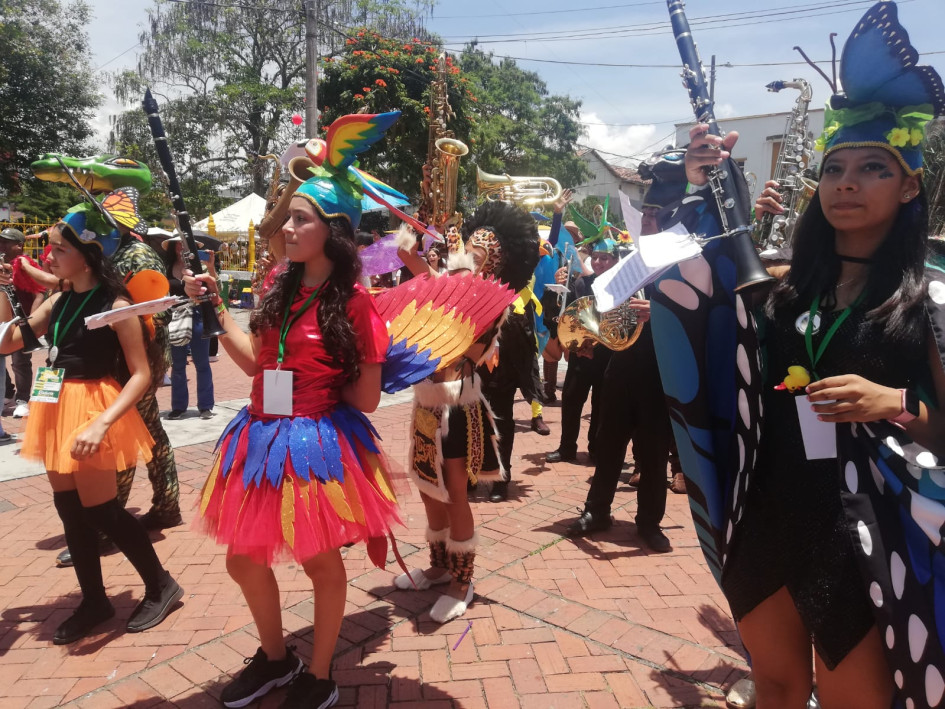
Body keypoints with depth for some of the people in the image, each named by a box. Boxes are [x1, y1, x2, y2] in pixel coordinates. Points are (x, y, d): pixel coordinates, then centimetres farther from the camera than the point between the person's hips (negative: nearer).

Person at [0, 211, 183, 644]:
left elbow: (141, 375, -16)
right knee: (70, 509, 13)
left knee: (100, 510, -2)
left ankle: (161, 587, 17)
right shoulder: (58, 303, 7)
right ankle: (94, 602, 29)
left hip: (91, 410, -7)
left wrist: (101, 423, -26)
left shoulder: (115, 305, -14)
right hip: (57, 410, 8)